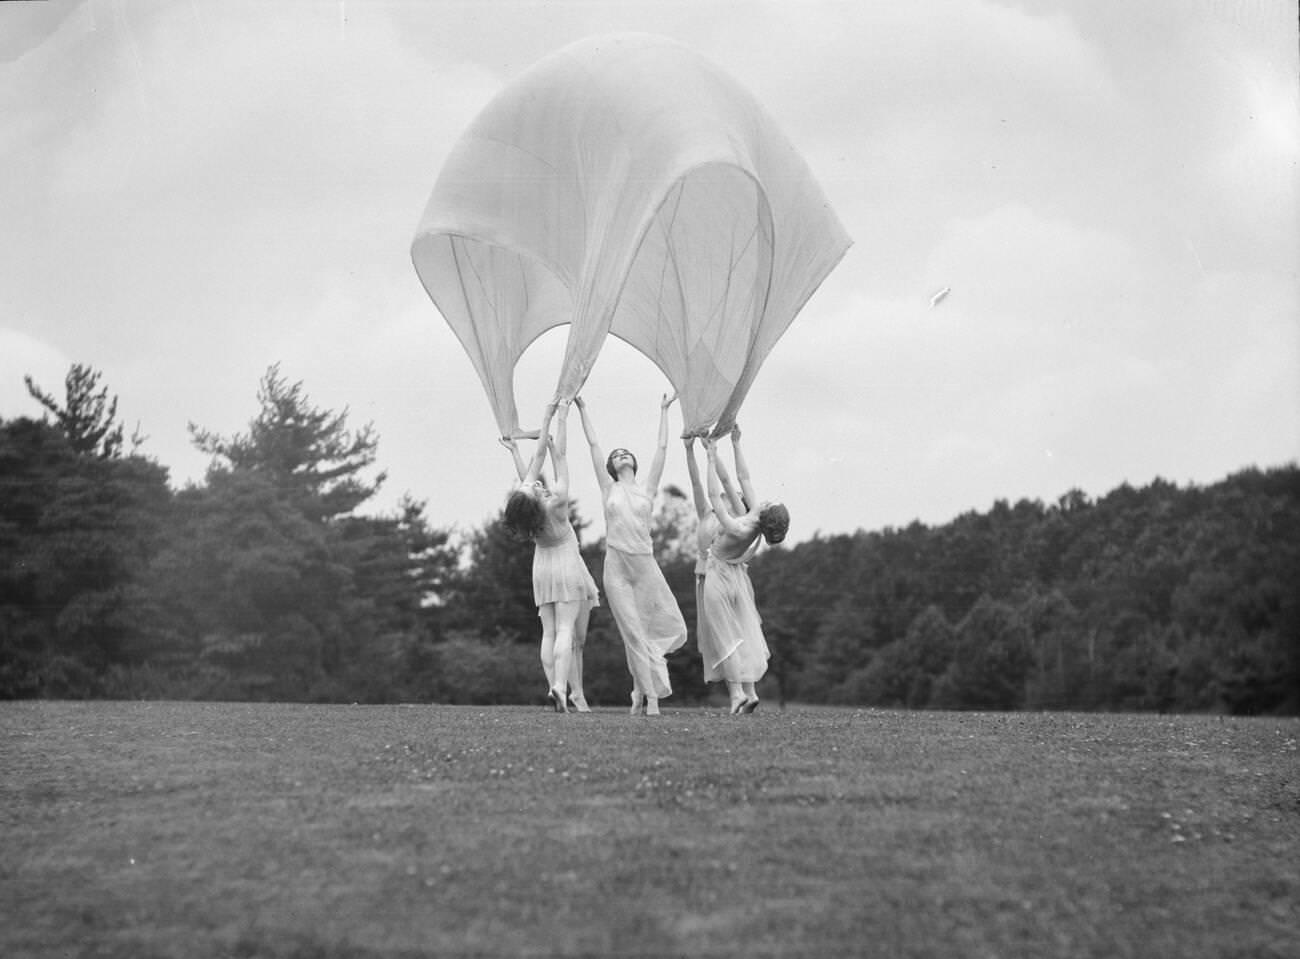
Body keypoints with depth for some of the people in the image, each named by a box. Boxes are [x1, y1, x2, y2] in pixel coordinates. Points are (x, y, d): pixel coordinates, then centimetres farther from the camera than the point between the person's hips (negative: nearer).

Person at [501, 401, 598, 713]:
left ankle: (565, 689, -3)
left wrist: (547, 418, 8)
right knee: (565, 630, -11)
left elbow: (540, 455, -1)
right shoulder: (556, 502, -24)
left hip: (541, 569, 6)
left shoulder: (526, 499, -11)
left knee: (549, 632, 1)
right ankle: (560, 686, -26)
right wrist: (562, 418, -10)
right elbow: (559, 455, -17)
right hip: (566, 565, -6)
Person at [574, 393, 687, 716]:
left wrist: (664, 411, 16)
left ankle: (644, 689, 18)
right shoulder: (609, 489, 8)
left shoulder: (647, 489, 10)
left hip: (645, 564, 1)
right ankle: (649, 694, 2)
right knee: (632, 634, -4)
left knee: (671, 629, -1)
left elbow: (662, 447, 11)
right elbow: (593, 444, 9)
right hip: (616, 566, -1)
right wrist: (582, 409, 12)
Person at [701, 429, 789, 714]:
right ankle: (750, 691, 8)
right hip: (737, 576, 7)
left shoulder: (737, 529, -33)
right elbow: (743, 478, -5)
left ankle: (736, 692, -2)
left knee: (725, 636, 2)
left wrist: (712, 459, -24)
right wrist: (735, 445, -1)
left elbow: (714, 496, -28)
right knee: (744, 633, 11)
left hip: (719, 578, -7)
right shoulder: (755, 519, -14)